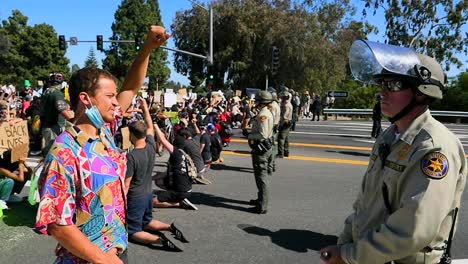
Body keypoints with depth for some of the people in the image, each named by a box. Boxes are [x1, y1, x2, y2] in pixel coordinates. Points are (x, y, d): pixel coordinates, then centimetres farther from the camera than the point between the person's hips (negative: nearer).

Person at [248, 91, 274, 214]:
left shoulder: (262, 115, -20)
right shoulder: (268, 113, 12)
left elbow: (262, 134, -26)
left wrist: (250, 135, -11)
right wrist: (252, 133, 9)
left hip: (260, 149, -10)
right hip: (266, 148, 10)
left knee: (261, 178, -4)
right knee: (264, 176, 20)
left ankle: (262, 206, 2)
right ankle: (261, 199, 35)